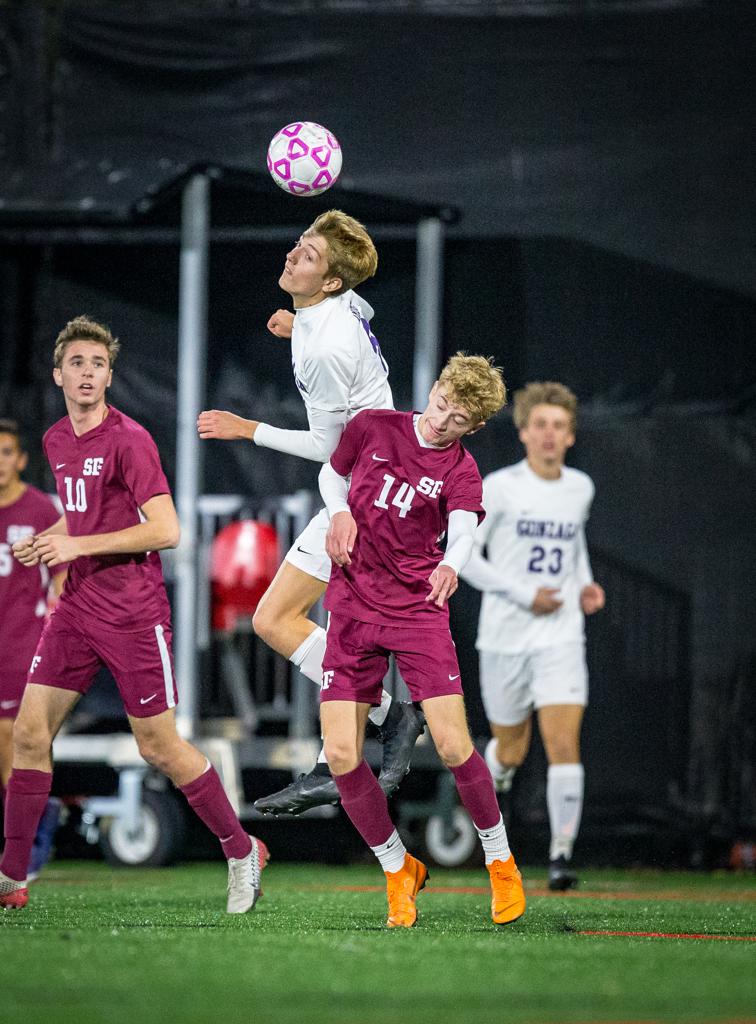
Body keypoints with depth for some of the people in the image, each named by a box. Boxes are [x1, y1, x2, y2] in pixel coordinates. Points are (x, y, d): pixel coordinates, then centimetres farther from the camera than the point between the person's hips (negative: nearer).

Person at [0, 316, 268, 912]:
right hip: (77, 608, 7)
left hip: (133, 612, -7)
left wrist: (79, 545, -18)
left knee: (159, 746, -1)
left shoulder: (128, 440, -14)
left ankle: (242, 853, 17)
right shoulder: (56, 441, 10)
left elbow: (165, 529, -18)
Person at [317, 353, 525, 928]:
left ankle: (500, 861, 10)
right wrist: (340, 512, -1)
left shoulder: (460, 471, -4)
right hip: (353, 610, 2)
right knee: (342, 756, -8)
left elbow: (464, 529, -23)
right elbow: (332, 474, 21)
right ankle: (398, 869, 13)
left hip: (420, 611, -2)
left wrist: (452, 564, -46)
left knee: (454, 747, -14)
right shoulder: (373, 428, 2)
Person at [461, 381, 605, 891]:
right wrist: (524, 594, -14)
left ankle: (561, 854, -11)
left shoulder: (581, 488, 6)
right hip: (506, 635, -2)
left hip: (561, 638, 2)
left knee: (565, 745, -14)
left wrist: (586, 582, 9)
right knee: (511, 753, 10)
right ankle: (490, 778, 46)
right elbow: (462, 556, -7)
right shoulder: (499, 487, -8)